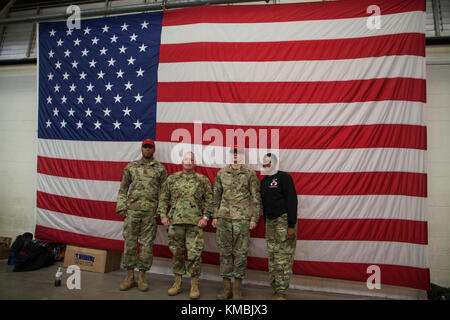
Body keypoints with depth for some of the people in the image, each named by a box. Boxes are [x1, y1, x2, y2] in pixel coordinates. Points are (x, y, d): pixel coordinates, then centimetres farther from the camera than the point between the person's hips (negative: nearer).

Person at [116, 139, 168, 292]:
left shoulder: (160, 168, 7)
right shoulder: (131, 167, 11)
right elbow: (123, 189, 12)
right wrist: (121, 207, 2)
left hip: (151, 212, -1)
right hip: (132, 210, 1)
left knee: (147, 243, 3)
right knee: (130, 242, 4)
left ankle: (142, 277, 15)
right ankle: (129, 276, 16)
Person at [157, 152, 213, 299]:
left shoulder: (203, 179, 8)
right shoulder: (172, 178, 13)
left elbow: (209, 199, 5)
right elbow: (163, 198, 13)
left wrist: (205, 217, -4)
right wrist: (163, 215, 4)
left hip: (195, 221, -2)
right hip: (175, 221, 2)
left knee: (194, 253, -2)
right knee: (177, 252, 9)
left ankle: (194, 285, 11)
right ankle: (178, 283, 23)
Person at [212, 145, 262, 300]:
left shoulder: (250, 174, 1)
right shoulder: (221, 173, 9)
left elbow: (256, 197, 2)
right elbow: (216, 196, 14)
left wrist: (254, 218, -2)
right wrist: (215, 216, 10)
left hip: (242, 218, -2)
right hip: (224, 217, 3)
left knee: (241, 253, 2)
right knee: (224, 252, 7)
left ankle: (237, 287, 16)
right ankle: (226, 286, 19)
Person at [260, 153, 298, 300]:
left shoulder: (284, 177, -8)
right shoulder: (264, 181, 15)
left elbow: (292, 201, -14)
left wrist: (291, 226, -18)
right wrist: (266, 223, 18)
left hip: (284, 221, -7)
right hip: (270, 222, 8)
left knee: (283, 258, -7)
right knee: (272, 257, 9)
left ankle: (281, 293, 1)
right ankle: (276, 290, 19)